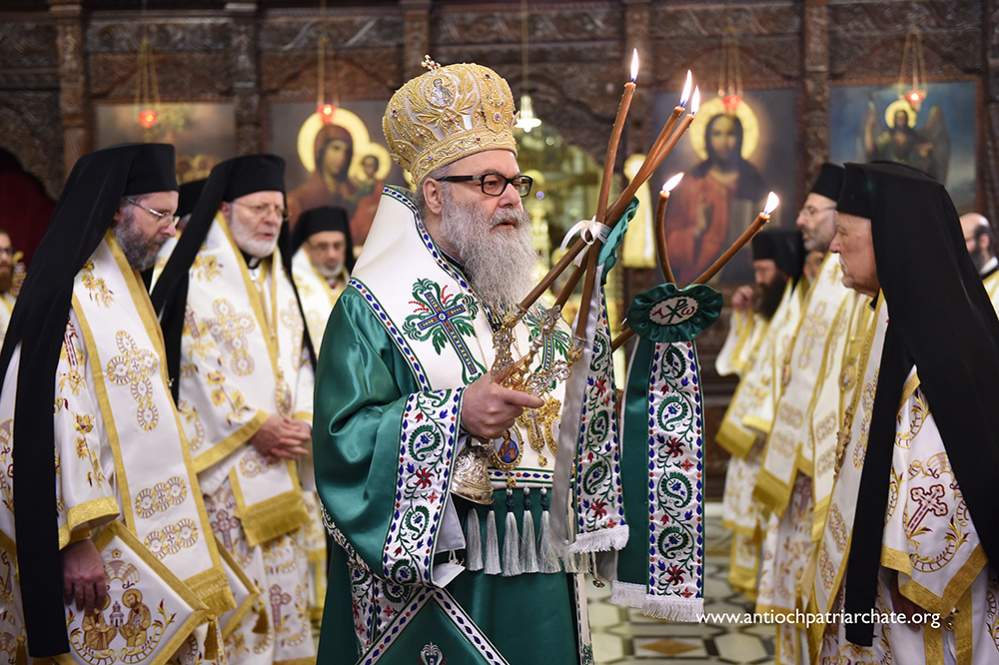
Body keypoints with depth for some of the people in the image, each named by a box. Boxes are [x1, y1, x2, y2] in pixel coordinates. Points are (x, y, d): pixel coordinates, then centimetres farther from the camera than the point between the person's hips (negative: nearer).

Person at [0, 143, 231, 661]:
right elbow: (52, 423, -21)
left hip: (148, 529, 9)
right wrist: (76, 539, -22)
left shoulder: (124, 287, 13)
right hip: (101, 541, -9)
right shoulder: (69, 296, -15)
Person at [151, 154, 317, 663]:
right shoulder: (196, 272, -7)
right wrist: (254, 426, -14)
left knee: (282, 572, 10)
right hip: (221, 455, -7)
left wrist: (300, 422, -3)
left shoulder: (278, 276, 15)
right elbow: (195, 363, -13)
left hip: (279, 457, 7)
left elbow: (297, 357, 14)